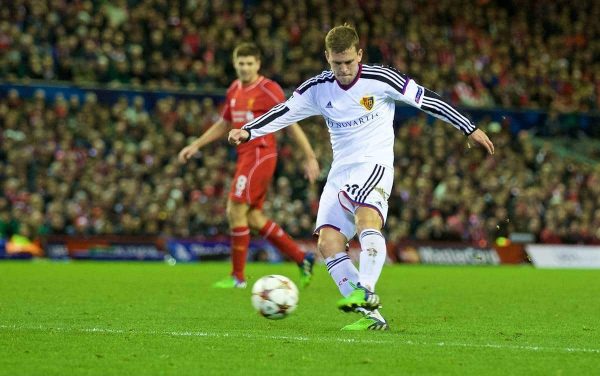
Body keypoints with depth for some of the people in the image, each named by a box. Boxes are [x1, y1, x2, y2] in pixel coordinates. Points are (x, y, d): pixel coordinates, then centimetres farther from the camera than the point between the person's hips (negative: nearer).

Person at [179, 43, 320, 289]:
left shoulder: (269, 90, -10)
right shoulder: (234, 90, 13)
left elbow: (292, 125, -8)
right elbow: (223, 124, 26)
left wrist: (310, 157, -11)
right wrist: (196, 145, 21)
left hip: (260, 155, -8)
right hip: (245, 157, 8)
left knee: (236, 211, -10)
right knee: (253, 217, 9)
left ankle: (238, 277, -1)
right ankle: (302, 259, 17)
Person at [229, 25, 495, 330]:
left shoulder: (380, 79, -7)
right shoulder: (318, 89, 5)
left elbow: (424, 99, -2)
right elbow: (283, 112, 5)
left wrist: (470, 129, 1)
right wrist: (248, 132, -12)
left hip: (375, 164, -5)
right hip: (340, 171, 5)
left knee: (366, 217, -34)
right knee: (327, 242, -9)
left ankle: (365, 292, -42)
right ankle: (371, 316, -9)